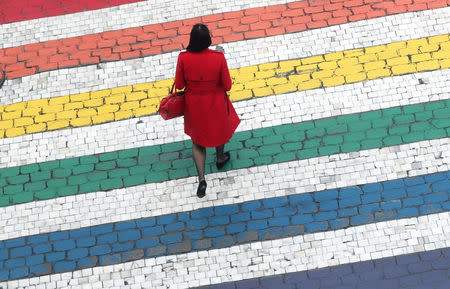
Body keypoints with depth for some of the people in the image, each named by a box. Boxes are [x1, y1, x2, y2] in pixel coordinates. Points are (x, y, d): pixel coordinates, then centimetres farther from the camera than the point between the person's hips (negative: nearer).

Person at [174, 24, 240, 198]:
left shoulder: (183, 58, -21)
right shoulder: (218, 57, -23)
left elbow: (179, 85, -11)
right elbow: (227, 86, -16)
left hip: (194, 104, 1)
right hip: (215, 103, 0)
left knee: (197, 140, 20)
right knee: (219, 129, 31)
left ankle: (201, 179, 11)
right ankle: (220, 158, 56)